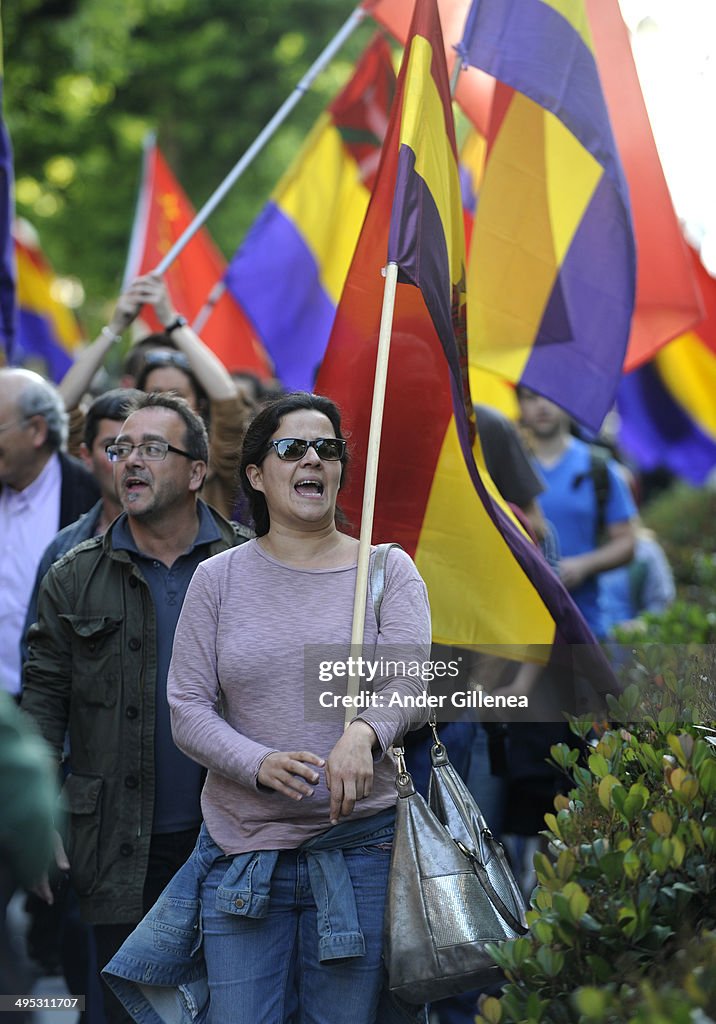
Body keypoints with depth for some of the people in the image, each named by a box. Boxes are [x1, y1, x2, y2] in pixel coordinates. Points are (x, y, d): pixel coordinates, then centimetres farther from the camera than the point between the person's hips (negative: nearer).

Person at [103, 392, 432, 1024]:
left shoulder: (388, 570, 4)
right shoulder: (219, 579, 6)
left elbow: (409, 684, -10)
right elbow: (188, 709, 1)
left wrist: (365, 732, -33)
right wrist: (259, 764, -18)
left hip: (358, 846, -1)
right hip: (244, 847, 1)